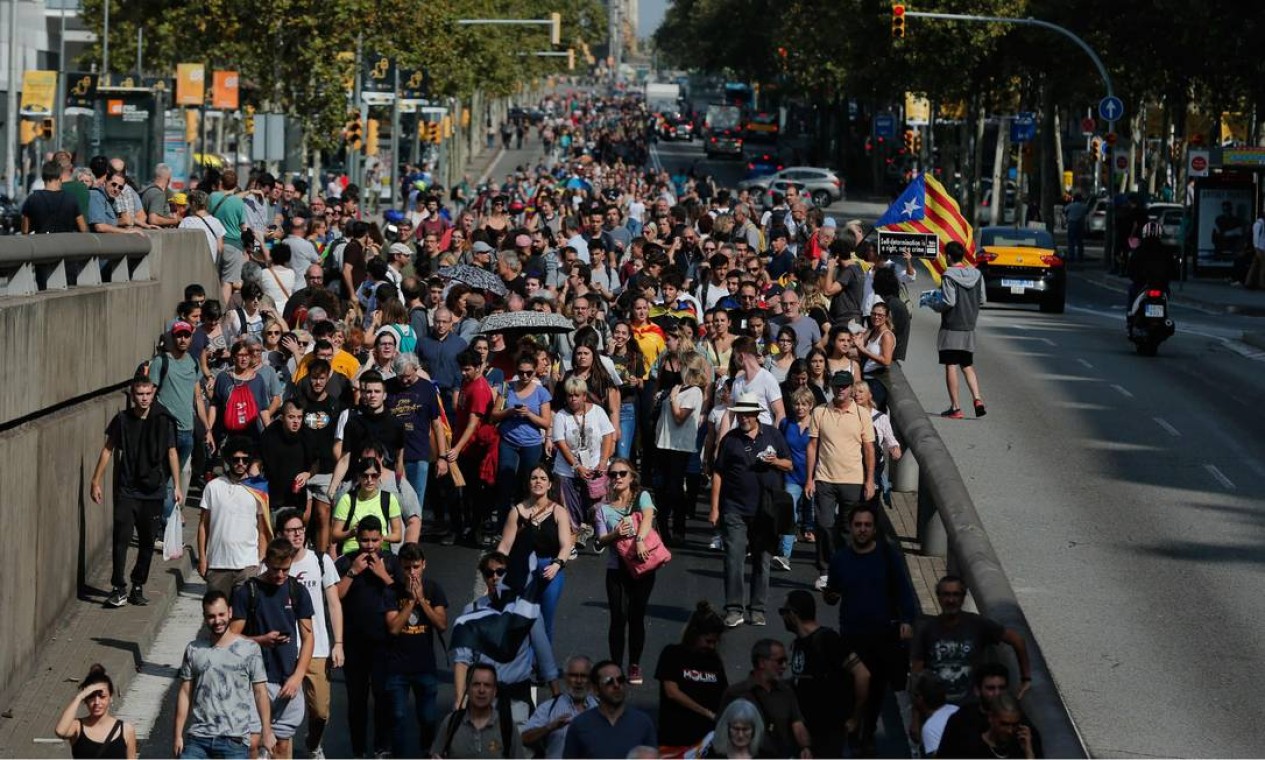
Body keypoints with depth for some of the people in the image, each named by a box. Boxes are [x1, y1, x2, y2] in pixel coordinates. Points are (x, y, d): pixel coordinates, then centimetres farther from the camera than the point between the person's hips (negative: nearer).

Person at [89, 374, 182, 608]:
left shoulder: (163, 420, -3)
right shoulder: (122, 420, -2)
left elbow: (171, 452, 3)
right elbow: (108, 449, 7)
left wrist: (177, 486, 0)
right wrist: (96, 481, 7)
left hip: (153, 491, 1)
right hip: (126, 490, -1)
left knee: (147, 541, 7)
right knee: (121, 539, -10)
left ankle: (138, 587, 19)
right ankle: (119, 589, -6)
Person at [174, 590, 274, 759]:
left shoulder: (250, 649, -1)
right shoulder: (194, 650, 5)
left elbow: (260, 692, 1)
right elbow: (185, 693, 7)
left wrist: (266, 731, -2)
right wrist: (178, 735, 4)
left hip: (235, 740, -2)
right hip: (198, 737, 3)